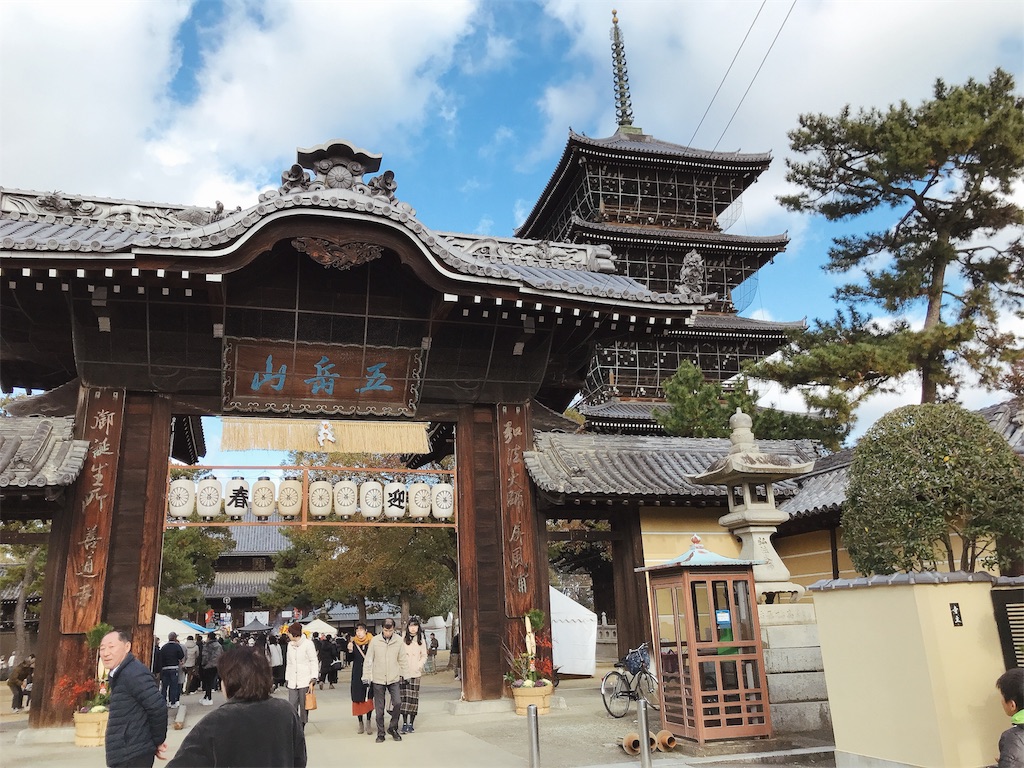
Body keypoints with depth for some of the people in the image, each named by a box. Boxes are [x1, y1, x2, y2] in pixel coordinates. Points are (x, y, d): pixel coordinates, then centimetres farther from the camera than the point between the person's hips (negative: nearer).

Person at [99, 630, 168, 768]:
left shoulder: (133, 674, -19)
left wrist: (158, 741, -10)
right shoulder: (119, 674, 13)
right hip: (125, 754, 10)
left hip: (133, 756, -10)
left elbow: (158, 708, -23)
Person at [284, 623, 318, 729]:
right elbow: (289, 663, 19)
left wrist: (313, 680, -11)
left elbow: (314, 662, -5)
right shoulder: (290, 645, 12)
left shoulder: (308, 644, -5)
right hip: (293, 681, 4)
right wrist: (287, 679, 15)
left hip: (305, 681, -4)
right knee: (292, 706, -3)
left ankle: (302, 727, 13)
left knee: (304, 706, 2)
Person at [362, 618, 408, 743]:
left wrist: (402, 675, 9)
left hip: (394, 679, 1)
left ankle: (393, 728, 10)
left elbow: (401, 660, 8)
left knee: (397, 702, -12)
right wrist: (366, 675, -1)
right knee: (379, 708, 5)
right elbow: (368, 660, 1)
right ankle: (380, 733, 19)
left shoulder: (398, 642, -1)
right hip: (378, 679, 0)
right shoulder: (374, 641, -5)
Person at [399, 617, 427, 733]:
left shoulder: (421, 641, 7)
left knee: (413, 698, -1)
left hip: (415, 673, 1)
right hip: (403, 673, -1)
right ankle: (404, 723, 6)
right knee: (404, 698, -3)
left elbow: (424, 656, 12)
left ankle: (411, 724, 7)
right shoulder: (402, 639, 1)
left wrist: (418, 666, -2)